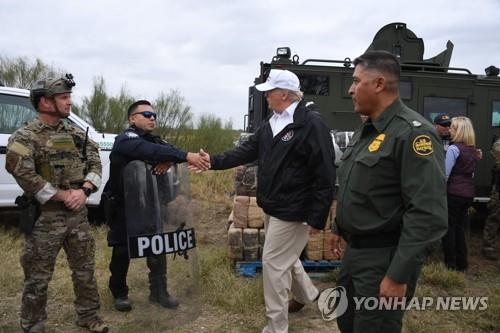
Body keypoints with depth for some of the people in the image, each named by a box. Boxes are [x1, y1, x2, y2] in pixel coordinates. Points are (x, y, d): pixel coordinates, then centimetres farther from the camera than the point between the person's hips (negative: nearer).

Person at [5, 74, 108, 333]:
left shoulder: (76, 134, 8)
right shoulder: (24, 137, -8)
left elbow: (95, 163, 6)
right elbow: (24, 175, -18)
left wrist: (84, 190, -12)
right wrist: (63, 195, -18)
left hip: (78, 214, 5)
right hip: (45, 217, -5)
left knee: (85, 269, 15)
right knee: (38, 277, 6)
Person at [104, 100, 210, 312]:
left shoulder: (153, 139, 9)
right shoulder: (126, 140, -16)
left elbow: (165, 149, -7)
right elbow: (152, 151, -34)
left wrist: (168, 161, -32)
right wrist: (187, 156, -44)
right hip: (123, 207, -6)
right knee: (122, 252, 6)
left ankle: (159, 292, 19)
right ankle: (119, 293, 24)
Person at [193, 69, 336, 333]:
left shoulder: (312, 124, -19)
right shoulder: (271, 123, 9)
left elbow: (325, 176, -21)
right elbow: (247, 151, 11)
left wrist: (317, 217, -21)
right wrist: (214, 162, 1)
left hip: (293, 211, -9)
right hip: (273, 207, 9)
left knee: (273, 262, -2)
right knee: (285, 258, 23)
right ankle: (307, 294, 50)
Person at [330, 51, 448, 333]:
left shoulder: (413, 132, -20)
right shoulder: (366, 129, 10)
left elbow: (428, 215, -26)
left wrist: (399, 275, -25)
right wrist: (340, 229, 22)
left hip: (384, 258, -9)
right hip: (355, 251, 9)